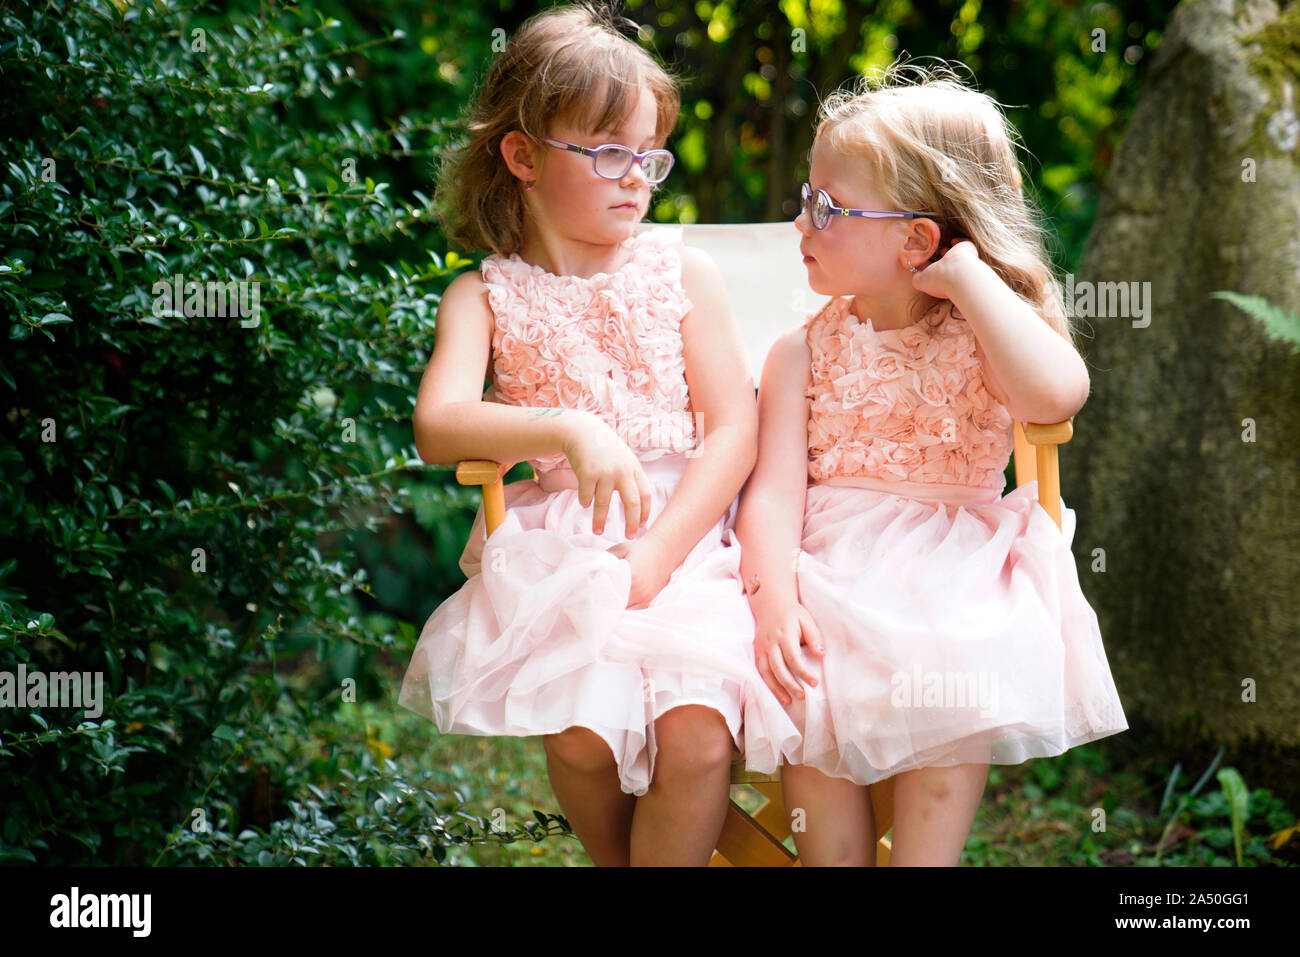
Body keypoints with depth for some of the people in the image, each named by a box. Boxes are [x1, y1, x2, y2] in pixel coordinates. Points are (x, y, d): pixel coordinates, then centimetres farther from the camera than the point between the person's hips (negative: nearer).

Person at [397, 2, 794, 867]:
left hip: (686, 540, 0)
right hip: (556, 548, 0)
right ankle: (614, 856, 6)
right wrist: (567, 429, -30)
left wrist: (653, 558, -11)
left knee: (696, 732, -26)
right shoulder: (486, 295, 5)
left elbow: (735, 431, 2)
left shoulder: (683, 273, 7)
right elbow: (438, 427, -12)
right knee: (581, 732, -25)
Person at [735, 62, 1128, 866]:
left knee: (957, 707, -29)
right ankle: (833, 858, -8)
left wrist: (969, 277, -15)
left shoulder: (981, 339, 2)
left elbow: (1056, 394, -22)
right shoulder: (803, 353, 8)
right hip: (832, 574, 1)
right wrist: (775, 600, -22)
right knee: (806, 703, -26)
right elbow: (775, 490, -3)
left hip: (955, 573, -1)